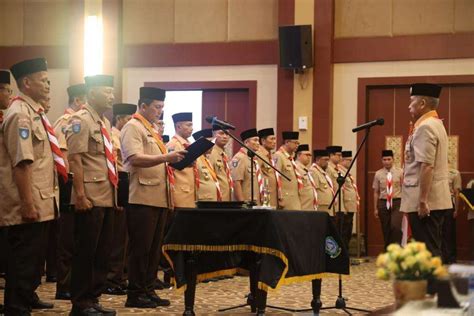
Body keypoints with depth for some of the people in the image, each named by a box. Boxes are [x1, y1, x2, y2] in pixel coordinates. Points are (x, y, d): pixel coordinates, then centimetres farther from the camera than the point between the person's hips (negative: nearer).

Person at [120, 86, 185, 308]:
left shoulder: (151, 130, 23)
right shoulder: (133, 127, -7)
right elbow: (135, 158, -22)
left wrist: (174, 159, 14)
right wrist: (166, 157, -28)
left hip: (158, 198, 9)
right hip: (142, 198, -9)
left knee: (154, 248, 11)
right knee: (141, 248, -5)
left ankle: (148, 290, 17)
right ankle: (135, 294, 1)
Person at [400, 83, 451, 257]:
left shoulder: (425, 127, -15)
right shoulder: (435, 124, 18)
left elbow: (426, 166, -23)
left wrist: (422, 201, -24)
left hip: (425, 202, -10)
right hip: (436, 200, 10)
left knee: (428, 251, -7)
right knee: (432, 250, 13)